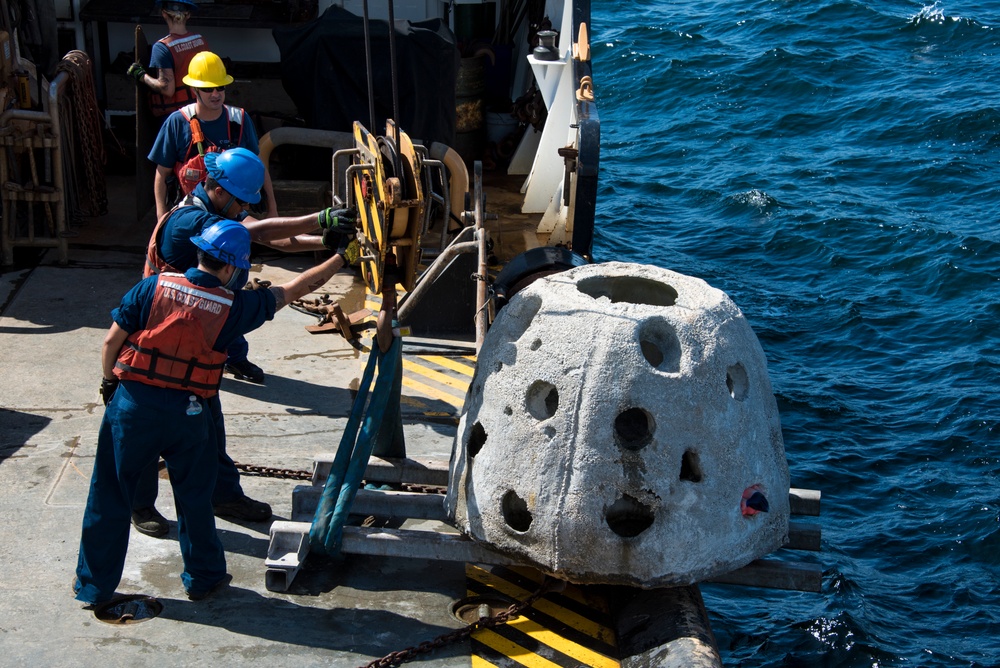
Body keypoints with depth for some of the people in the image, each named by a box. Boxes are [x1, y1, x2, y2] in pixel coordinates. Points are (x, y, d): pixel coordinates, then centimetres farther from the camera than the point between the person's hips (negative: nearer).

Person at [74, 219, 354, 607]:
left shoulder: (153, 287, -6)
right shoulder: (233, 307, -7)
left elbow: (112, 341, -4)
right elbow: (294, 289, 3)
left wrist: (108, 382, 14)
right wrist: (340, 259, 15)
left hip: (132, 404, 1)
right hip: (187, 413, -1)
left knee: (109, 496, 11)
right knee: (194, 498, 17)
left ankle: (94, 586, 19)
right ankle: (202, 578, 30)